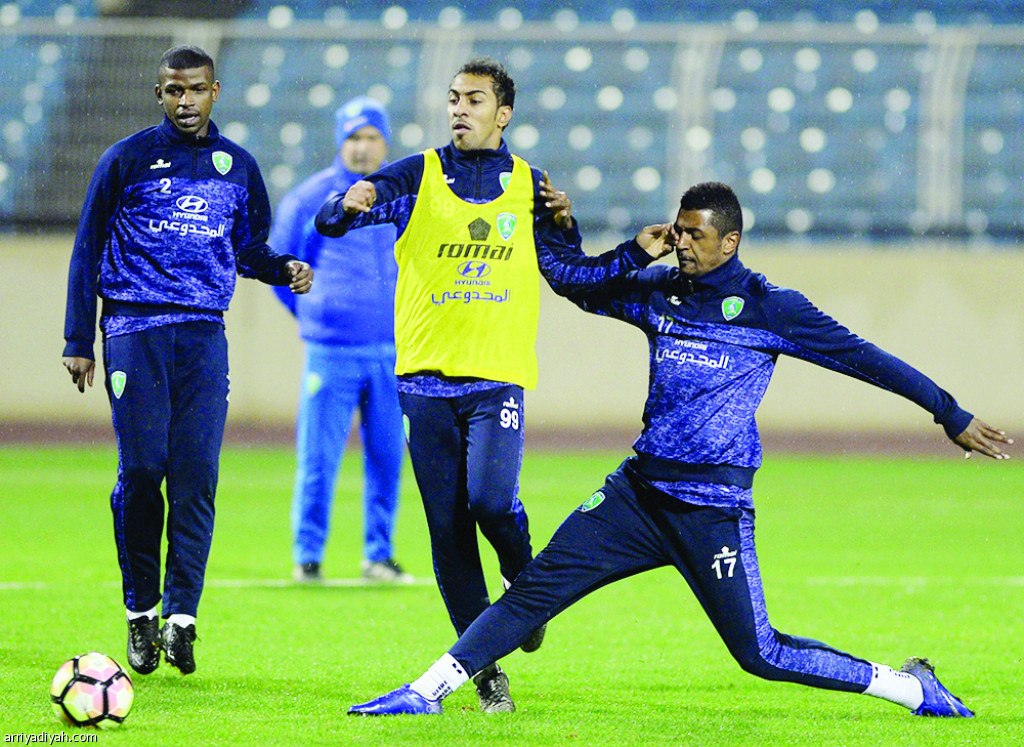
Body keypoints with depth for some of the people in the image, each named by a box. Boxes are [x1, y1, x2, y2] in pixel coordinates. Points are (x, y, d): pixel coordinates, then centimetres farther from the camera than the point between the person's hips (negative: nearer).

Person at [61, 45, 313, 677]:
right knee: (142, 467, -8)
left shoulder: (238, 167, 13)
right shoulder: (127, 159, 4)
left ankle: (181, 614, -8)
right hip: (135, 329, -2)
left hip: (205, 333, 2)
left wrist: (285, 268, 1)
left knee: (196, 473, -9)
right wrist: (79, 341, 4)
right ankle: (140, 611, 6)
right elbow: (88, 250, 8)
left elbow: (249, 249, 24)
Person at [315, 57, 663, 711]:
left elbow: (571, 275, 17)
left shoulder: (529, 186, 11)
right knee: (447, 530, -1)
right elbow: (330, 221, -3)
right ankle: (485, 670, 9)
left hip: (499, 375, -1)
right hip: (428, 377, 1)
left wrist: (637, 255, 2)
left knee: (491, 498, -22)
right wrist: (350, 204, -25)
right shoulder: (418, 178, 6)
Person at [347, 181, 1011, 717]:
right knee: (536, 589, -5)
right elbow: (577, 287, 23)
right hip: (639, 493, 5)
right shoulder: (660, 293, 11)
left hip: (714, 508, -5)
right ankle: (427, 692, -4)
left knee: (760, 653, -6)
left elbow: (861, 358, 0)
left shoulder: (770, 308, -3)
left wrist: (953, 416, 2)